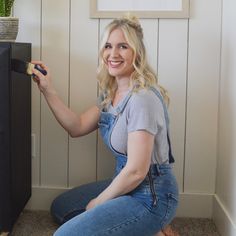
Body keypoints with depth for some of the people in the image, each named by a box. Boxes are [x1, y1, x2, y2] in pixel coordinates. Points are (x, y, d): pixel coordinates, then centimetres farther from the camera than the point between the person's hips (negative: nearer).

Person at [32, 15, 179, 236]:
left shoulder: (143, 99, -25)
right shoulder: (111, 93, 4)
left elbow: (136, 171, -25)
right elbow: (78, 127, 9)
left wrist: (98, 202, -11)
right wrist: (48, 90, 3)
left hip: (151, 196, -10)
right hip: (124, 183, 10)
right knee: (60, 208, 23)